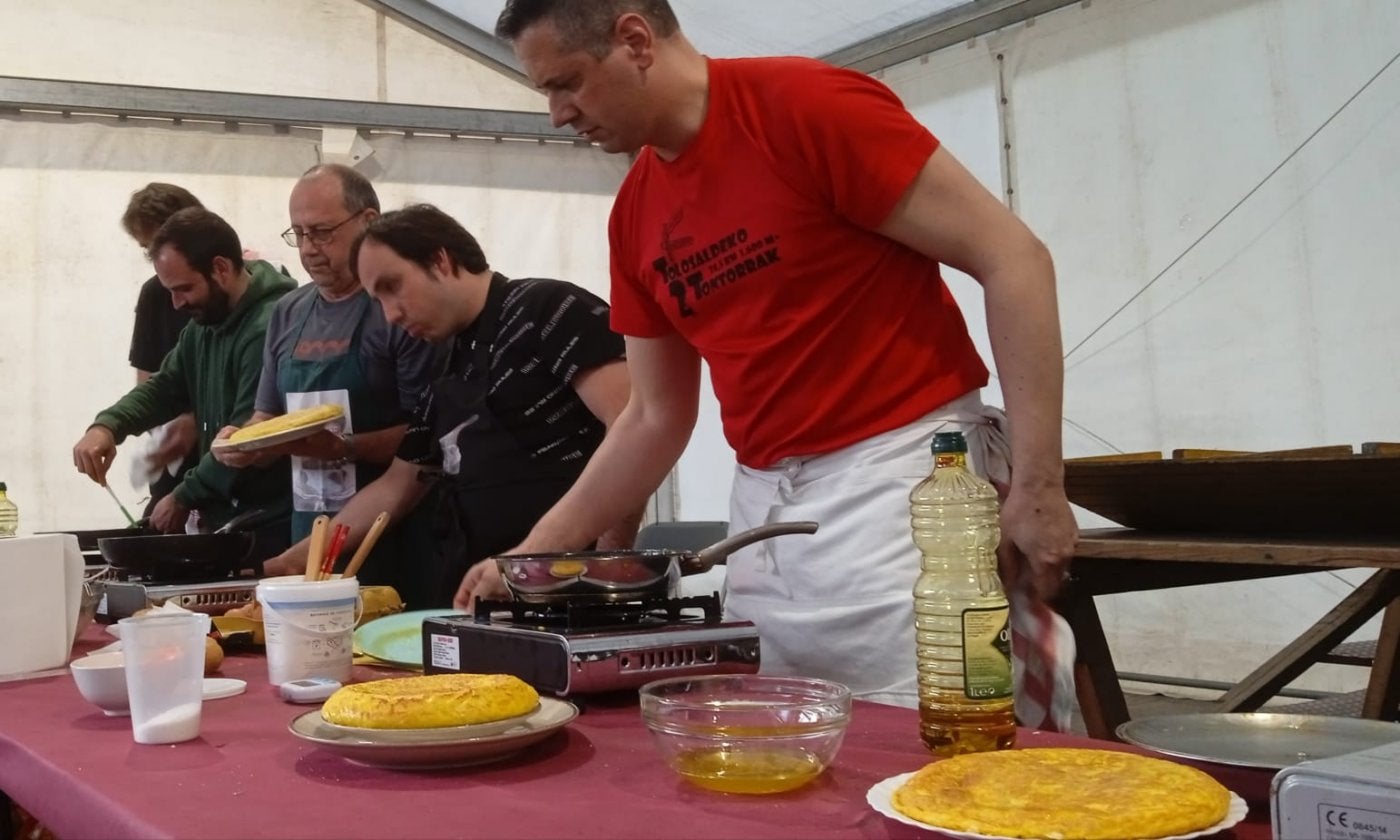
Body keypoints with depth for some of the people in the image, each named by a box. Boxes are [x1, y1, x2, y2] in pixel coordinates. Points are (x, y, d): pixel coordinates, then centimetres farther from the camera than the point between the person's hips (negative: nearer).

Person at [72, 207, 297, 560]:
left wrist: (185, 498, -11)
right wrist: (106, 426, -2)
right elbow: (164, 387, 17)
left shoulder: (268, 327, -20)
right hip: (224, 521, 9)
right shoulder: (205, 324, 13)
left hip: (270, 528, -9)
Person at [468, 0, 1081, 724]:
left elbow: (1012, 259, -12)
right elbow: (655, 418, 17)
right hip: (762, 507, 7)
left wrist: (1036, 487, -16)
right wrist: (534, 552, 12)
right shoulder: (633, 216, 10)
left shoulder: (807, 104, -11)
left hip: (899, 478, -6)